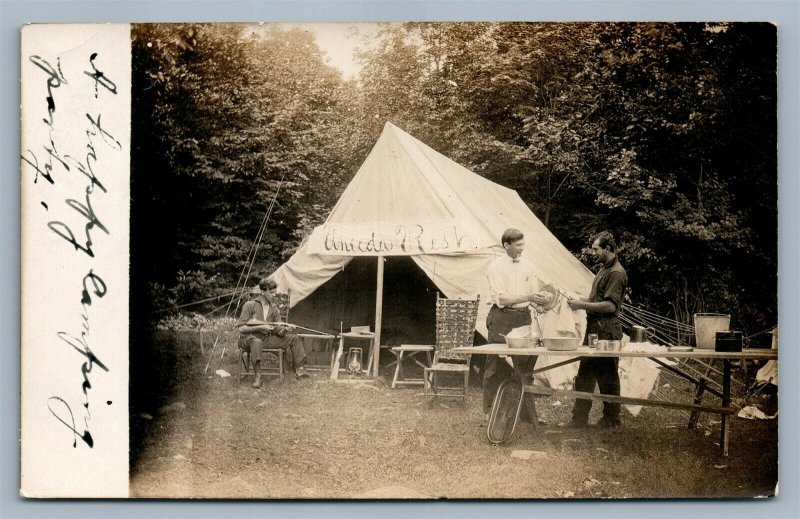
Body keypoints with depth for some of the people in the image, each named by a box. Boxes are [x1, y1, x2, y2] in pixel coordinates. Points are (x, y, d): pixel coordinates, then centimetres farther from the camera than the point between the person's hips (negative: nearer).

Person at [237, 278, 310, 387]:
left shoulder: (274, 308, 8)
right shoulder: (250, 305, -9)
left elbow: (277, 330, 7)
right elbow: (241, 328, -12)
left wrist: (285, 328, -17)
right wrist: (261, 327, -22)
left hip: (268, 338, 6)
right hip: (250, 337, -6)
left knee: (294, 338, -7)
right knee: (256, 342, -43)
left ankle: (299, 368, -2)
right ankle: (258, 376, -37)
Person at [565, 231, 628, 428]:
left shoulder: (616, 273, -14)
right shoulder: (603, 269, 17)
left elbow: (610, 306, -21)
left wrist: (583, 305, -18)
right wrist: (582, 300, 9)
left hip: (607, 330, -10)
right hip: (594, 328, 10)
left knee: (607, 377, 1)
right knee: (585, 374, 10)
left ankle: (611, 419, 12)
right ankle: (579, 417, 15)